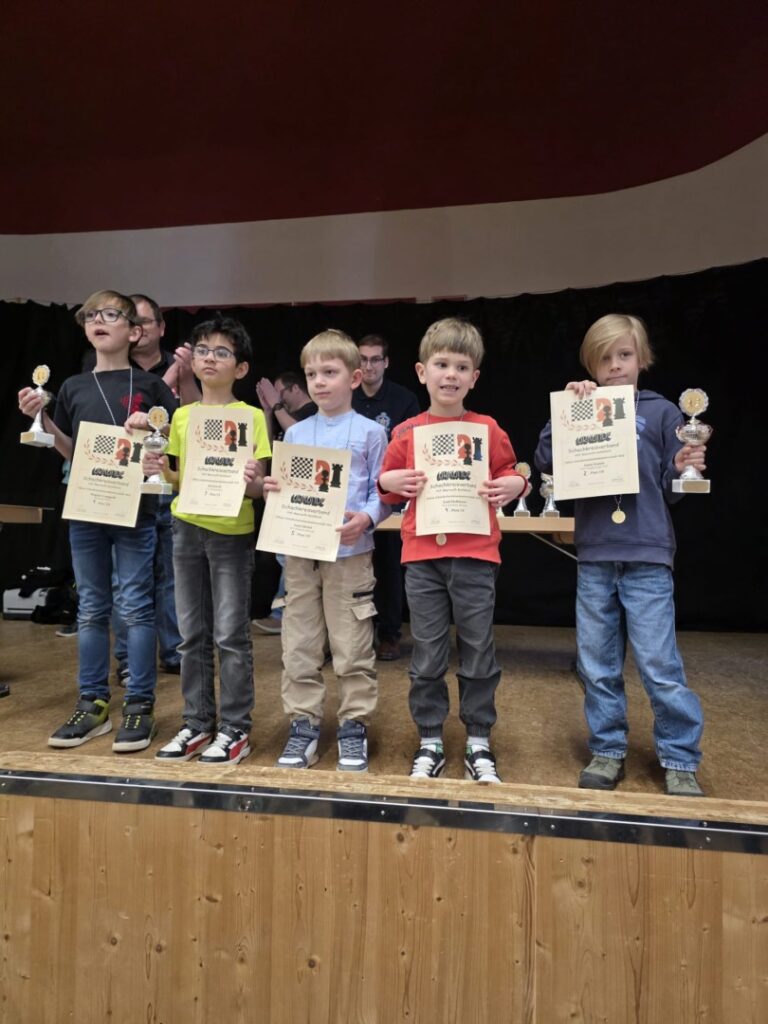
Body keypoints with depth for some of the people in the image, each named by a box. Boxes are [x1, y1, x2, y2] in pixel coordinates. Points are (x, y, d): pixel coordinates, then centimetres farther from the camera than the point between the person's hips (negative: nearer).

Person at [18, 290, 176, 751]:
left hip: (135, 508, -4)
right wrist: (42, 419, 2)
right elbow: (71, 452, 15)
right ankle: (93, 704, 21)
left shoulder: (149, 385, 0)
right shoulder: (74, 387, 11)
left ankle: (140, 705, 10)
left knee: (136, 606, 0)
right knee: (91, 608, 10)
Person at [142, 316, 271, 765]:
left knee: (231, 635, 1)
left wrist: (252, 481, -27)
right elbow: (182, 478, 14)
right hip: (187, 527, 5)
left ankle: (236, 728, 15)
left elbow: (258, 485, -6)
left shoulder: (251, 415, -4)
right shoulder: (182, 415, 10)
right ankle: (198, 723, 25)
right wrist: (163, 471, -6)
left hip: (232, 531, -5)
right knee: (193, 634, 11)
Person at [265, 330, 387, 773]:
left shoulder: (370, 432, 1)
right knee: (299, 647, 10)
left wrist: (365, 518, -20)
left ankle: (355, 726, 19)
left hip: (350, 552, -4)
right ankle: (304, 725, 23)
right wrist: (272, 489, -6)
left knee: (353, 648, 3)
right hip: (300, 552, 4)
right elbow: (285, 489, 16)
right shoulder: (295, 433, 12)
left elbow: (382, 492, -2)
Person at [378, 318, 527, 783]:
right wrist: (393, 482, -9)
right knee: (427, 657, 9)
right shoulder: (406, 432, 5)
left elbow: (511, 474, 10)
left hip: (475, 556, 0)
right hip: (422, 556, 1)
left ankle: (479, 744, 26)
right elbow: (388, 486, 13)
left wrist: (511, 486, -11)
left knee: (479, 653, 8)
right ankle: (430, 743, 26)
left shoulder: (488, 429, 3)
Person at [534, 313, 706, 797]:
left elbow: (671, 488, 3)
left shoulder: (660, 412, 2)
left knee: (660, 666, 1)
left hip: (647, 558, -3)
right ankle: (608, 750, 28)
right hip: (594, 558, 3)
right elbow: (546, 462, -5)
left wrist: (684, 470, -17)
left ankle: (681, 760, 20)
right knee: (597, 666, 12)